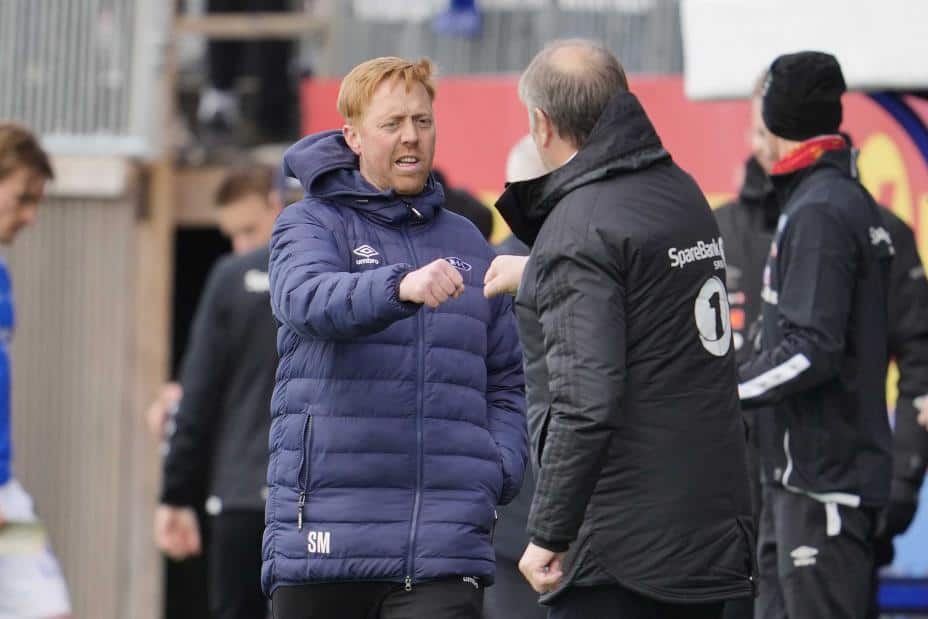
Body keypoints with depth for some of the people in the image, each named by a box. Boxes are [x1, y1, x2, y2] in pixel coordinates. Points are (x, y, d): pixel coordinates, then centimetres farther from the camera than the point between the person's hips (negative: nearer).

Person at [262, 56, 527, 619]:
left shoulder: (467, 244, 18)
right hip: (325, 539, -2)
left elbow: (507, 381, 22)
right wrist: (400, 287, -38)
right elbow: (308, 299, -18)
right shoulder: (310, 225, 5)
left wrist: (497, 473, 3)